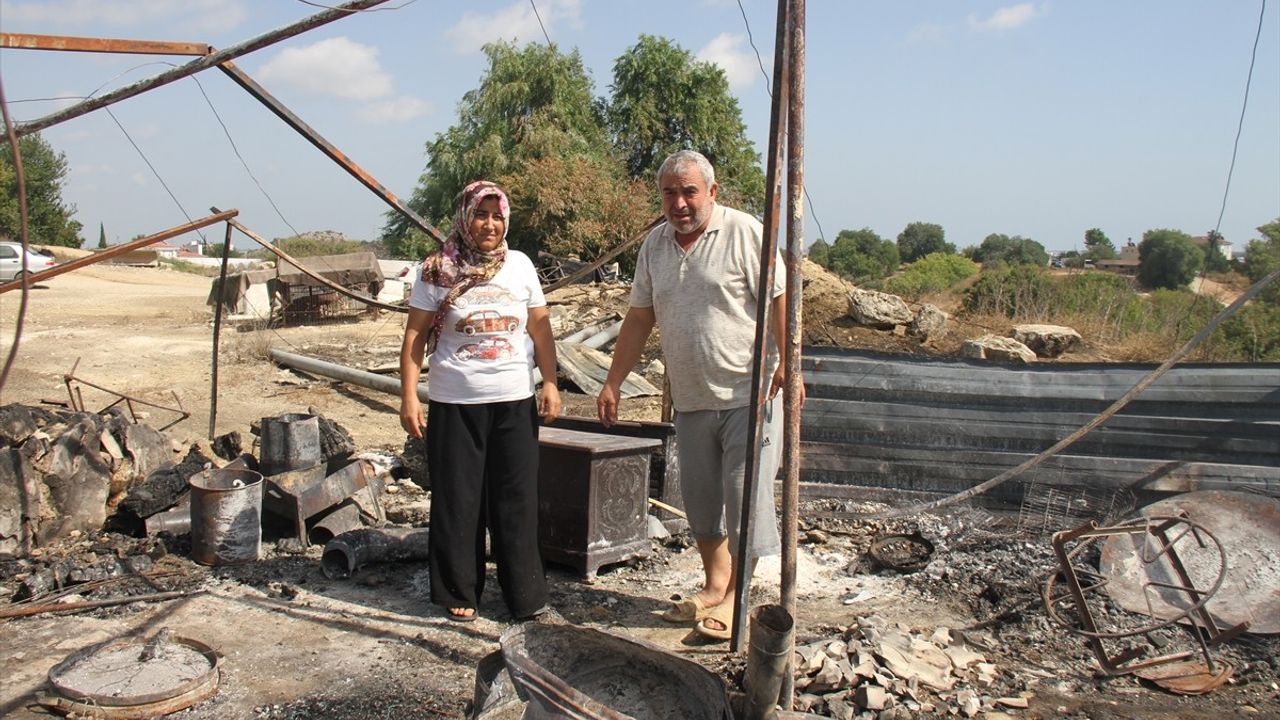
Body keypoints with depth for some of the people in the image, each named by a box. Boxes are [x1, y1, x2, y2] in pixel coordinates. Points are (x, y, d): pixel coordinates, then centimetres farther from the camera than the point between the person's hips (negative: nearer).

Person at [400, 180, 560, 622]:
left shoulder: (520, 265, 5)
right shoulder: (438, 270, -2)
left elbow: (541, 329, 9)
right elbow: (415, 336, -2)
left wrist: (551, 384, 2)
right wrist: (409, 396, -8)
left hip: (515, 402, 2)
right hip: (454, 403, -2)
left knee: (517, 500, 6)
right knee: (457, 501, 6)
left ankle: (524, 593, 18)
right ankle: (459, 593, 21)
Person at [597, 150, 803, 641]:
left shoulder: (744, 233, -8)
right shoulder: (655, 245, 10)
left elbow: (779, 301, -11)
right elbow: (639, 318, 14)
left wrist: (788, 364, -23)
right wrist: (612, 383, 12)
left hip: (749, 394, -6)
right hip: (690, 399, 6)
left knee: (745, 495, -2)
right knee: (700, 498, 12)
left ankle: (736, 596, 11)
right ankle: (714, 586, 28)